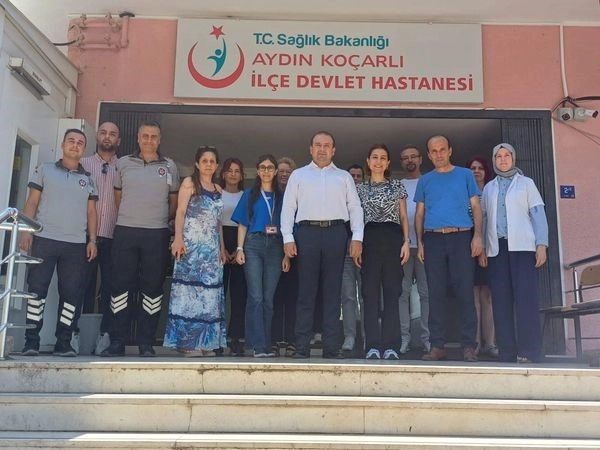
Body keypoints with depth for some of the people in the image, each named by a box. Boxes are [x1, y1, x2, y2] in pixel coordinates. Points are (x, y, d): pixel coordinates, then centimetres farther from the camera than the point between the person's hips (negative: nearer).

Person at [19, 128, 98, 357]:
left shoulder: (88, 179, 15)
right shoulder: (45, 170, 10)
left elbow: (91, 212, 13)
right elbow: (32, 203, 6)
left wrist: (92, 240, 3)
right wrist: (25, 231, -6)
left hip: (76, 244, 2)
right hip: (44, 239, -2)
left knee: (72, 293, 0)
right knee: (37, 288, -2)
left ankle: (63, 342, 8)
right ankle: (31, 340, 4)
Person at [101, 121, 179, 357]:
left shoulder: (169, 166, 9)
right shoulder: (123, 163, 10)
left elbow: (174, 201, 15)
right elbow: (117, 196, 15)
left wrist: (161, 220, 9)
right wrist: (128, 217, 12)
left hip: (157, 234, 0)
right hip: (125, 232, 0)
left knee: (153, 288, 1)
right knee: (121, 286, 0)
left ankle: (146, 343, 8)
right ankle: (117, 342, 7)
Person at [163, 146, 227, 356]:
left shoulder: (218, 189, 18)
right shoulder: (189, 182, 2)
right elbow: (180, 212, -7)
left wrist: (222, 247, 16)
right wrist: (178, 238, -19)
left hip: (211, 247, 6)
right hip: (191, 244, -6)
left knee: (209, 290, 5)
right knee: (190, 288, -8)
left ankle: (206, 342, 10)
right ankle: (188, 342, -4)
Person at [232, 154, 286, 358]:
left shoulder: (281, 196, 14)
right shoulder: (249, 194, 12)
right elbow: (242, 224, 9)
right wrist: (240, 248, -3)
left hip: (275, 247, 1)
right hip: (254, 244, -1)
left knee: (268, 298, 2)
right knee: (256, 297, -10)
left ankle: (266, 345, 8)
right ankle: (258, 345, -10)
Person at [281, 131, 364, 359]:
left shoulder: (344, 177, 17)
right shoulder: (298, 175, 16)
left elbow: (355, 208, 11)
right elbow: (288, 208, 9)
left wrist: (357, 237, -2)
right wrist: (288, 238, -2)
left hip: (336, 232, 1)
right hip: (307, 232, -1)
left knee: (333, 292, 1)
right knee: (306, 291, -1)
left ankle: (332, 347, 5)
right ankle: (302, 347, 2)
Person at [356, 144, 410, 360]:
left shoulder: (397, 186, 14)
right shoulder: (360, 188, 14)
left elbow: (403, 216, 12)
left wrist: (406, 241, -1)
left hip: (393, 238, 0)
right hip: (369, 239, 0)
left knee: (392, 292, -3)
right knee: (370, 293, -3)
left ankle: (391, 346, -2)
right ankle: (373, 346, -2)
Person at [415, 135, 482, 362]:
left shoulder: (465, 175, 13)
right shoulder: (425, 180, 16)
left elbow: (476, 207, 8)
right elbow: (419, 213, 14)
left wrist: (477, 236, -5)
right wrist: (419, 242, 3)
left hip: (461, 237, -1)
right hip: (433, 239, 2)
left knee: (465, 292, -5)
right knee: (436, 293, 0)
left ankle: (468, 346, 0)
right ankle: (437, 346, 4)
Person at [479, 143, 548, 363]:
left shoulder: (526, 183, 11)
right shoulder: (489, 188, 18)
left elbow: (538, 214, 4)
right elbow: (483, 218, 14)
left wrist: (542, 244, -7)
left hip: (522, 246, -3)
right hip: (497, 248, 3)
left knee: (526, 298, -10)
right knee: (501, 300, -1)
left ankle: (529, 352, -10)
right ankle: (507, 353, 2)